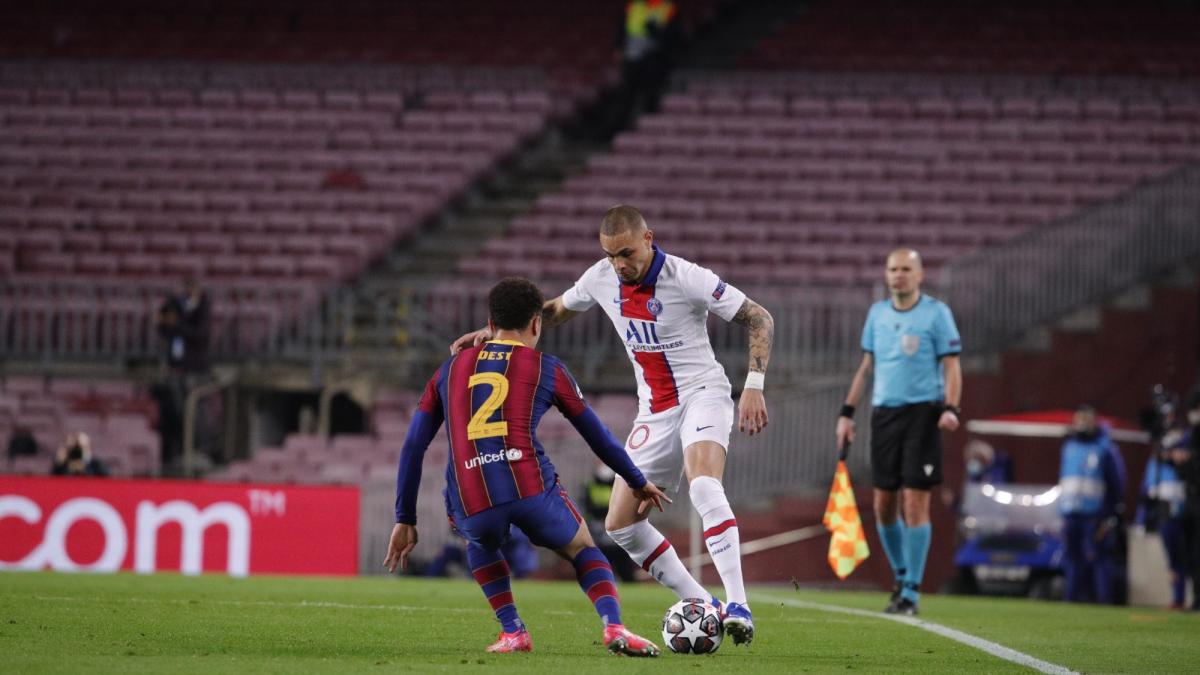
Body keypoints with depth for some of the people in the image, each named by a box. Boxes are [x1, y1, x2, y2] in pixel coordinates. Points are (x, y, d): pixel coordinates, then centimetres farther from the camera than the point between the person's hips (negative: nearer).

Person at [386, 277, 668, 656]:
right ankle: (614, 628, -1)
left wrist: (404, 520, 24)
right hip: (532, 492, -2)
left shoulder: (451, 369, 22)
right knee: (583, 551, 25)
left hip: (470, 506, 2)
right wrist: (639, 483, 39)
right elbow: (598, 437, 24)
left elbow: (413, 447, 19)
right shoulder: (546, 368, 15)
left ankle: (512, 632, 19)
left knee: (479, 543, 37)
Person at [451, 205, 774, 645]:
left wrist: (754, 385, -23)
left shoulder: (687, 278, -18)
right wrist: (497, 331, 10)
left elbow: (759, 319, -13)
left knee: (703, 485, -35)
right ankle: (703, 607, 8)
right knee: (621, 524, 0)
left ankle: (737, 607, -38)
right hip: (654, 412, 7)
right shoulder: (602, 278, -1)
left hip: (701, 394, -7)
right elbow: (556, 310, 20)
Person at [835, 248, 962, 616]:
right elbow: (866, 366, 19)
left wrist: (951, 409, -19)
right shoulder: (877, 313, 12)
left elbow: (951, 366, -4)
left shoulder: (936, 313, -2)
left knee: (915, 503, -8)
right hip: (884, 412, 5)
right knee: (883, 504, 4)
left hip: (922, 412, -5)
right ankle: (902, 575, 24)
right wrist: (847, 412, 13)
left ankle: (911, 592, -5)